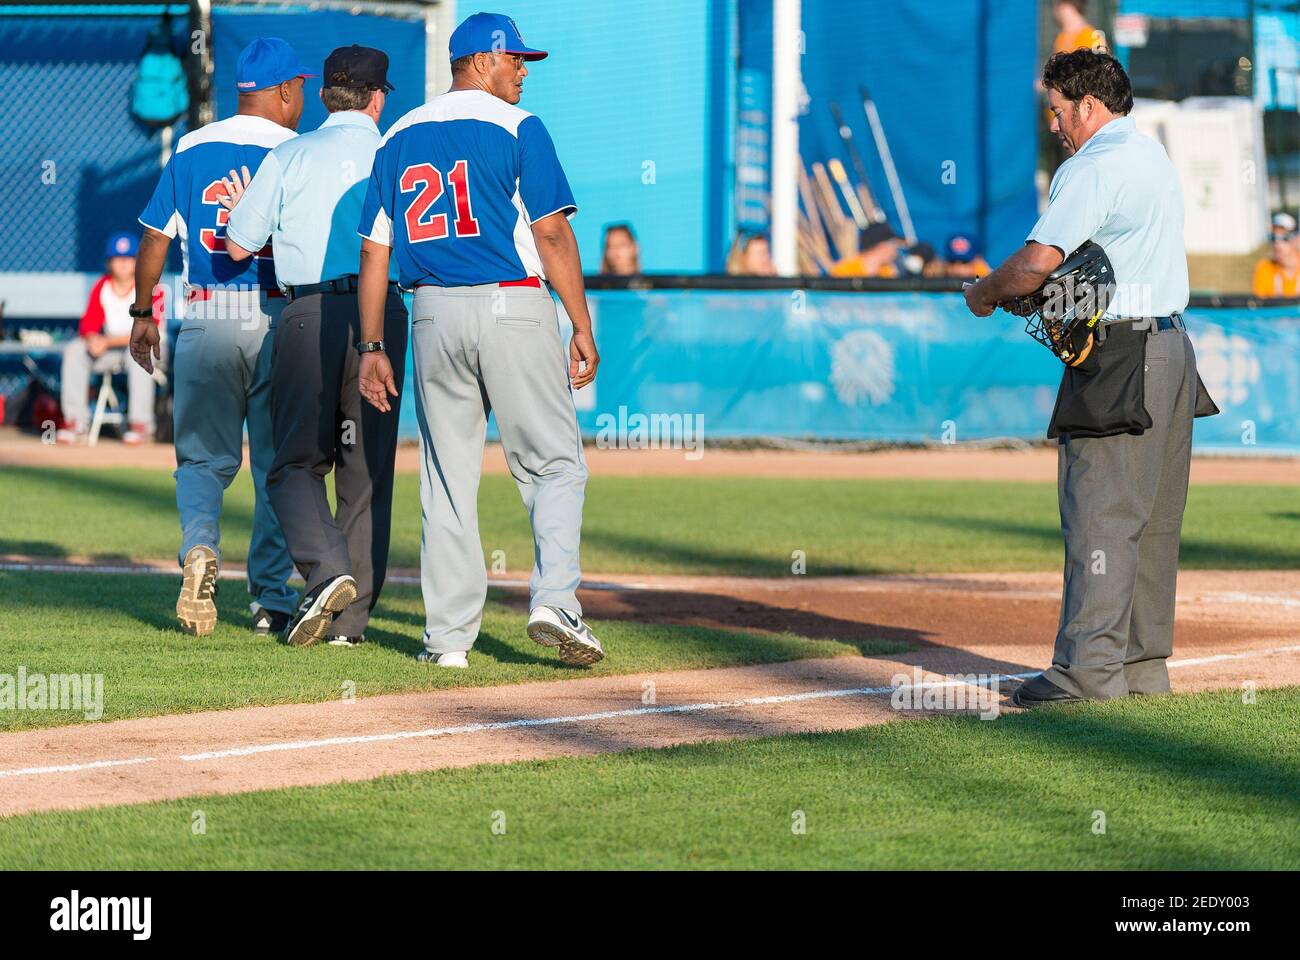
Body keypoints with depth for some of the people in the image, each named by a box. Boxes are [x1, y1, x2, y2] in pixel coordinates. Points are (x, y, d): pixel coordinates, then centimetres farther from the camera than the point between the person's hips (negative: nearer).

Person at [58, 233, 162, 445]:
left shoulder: (149, 288, -12)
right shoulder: (101, 287, 2)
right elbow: (88, 324, -2)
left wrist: (107, 342, -26)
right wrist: (93, 339, -27)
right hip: (107, 350, 5)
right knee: (74, 349, -18)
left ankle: (140, 424, -33)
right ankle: (75, 422, -19)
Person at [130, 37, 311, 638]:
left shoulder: (193, 149, 6)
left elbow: (156, 237, 7)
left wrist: (142, 313, 16)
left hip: (205, 322, 2)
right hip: (279, 321, -2)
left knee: (203, 457, 11)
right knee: (278, 464, 7)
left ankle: (200, 546, -17)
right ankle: (270, 600, 7)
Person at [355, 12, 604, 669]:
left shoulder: (399, 138, 13)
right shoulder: (515, 127, -3)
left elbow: (374, 250, 11)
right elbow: (551, 233, -9)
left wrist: (372, 347, 13)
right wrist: (582, 328, -6)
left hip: (434, 317, 5)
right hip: (514, 307, -5)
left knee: (447, 477, 8)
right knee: (554, 465, 3)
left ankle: (449, 635, 6)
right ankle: (554, 600, -15)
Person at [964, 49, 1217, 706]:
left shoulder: (1093, 167, -13)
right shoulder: (1155, 158, 18)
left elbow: (1038, 261, -22)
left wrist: (984, 295, -4)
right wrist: (1021, 289, 12)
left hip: (1118, 357, -10)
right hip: (1172, 349, 10)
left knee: (1099, 514, -10)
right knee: (1152, 518, 11)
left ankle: (1090, 669, -12)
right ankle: (1143, 663, 15)